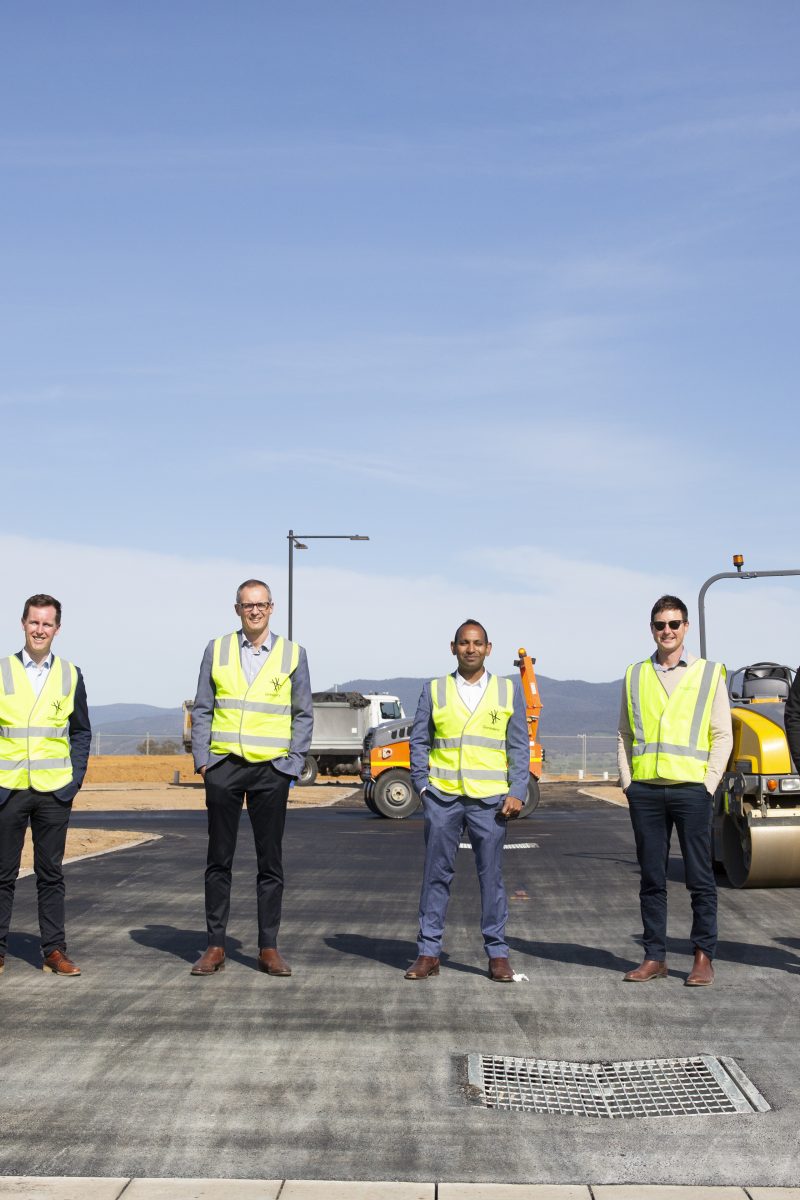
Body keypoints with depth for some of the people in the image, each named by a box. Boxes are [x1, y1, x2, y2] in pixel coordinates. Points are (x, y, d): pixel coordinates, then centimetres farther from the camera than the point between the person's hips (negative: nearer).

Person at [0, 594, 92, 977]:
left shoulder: (70, 675, 7)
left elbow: (81, 732, 12)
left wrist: (75, 780, 1)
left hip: (54, 791, 1)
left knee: (51, 874, 8)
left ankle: (54, 950, 14)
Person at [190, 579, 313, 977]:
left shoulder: (293, 654, 5)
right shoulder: (217, 650, 8)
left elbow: (303, 716, 7)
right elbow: (202, 710, 9)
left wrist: (292, 765, -1)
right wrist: (202, 759, 0)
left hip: (271, 769, -1)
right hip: (223, 766, 1)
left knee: (270, 862, 4)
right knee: (219, 859, 5)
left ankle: (268, 948, 12)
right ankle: (215, 946, 14)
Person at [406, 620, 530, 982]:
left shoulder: (509, 691, 8)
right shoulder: (434, 690, 9)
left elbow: (519, 746, 7)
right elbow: (419, 742, 10)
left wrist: (518, 792, -2)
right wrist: (422, 785, 0)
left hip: (490, 799, 0)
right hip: (442, 796, 1)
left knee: (491, 875, 3)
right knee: (436, 874, 4)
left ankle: (497, 953, 13)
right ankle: (429, 952, 11)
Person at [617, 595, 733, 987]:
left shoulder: (709, 673, 5)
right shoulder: (635, 675, 12)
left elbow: (722, 736, 3)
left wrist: (708, 783, -5)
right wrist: (627, 781, 5)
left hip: (691, 790, -2)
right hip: (645, 792, 2)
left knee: (699, 878, 2)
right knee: (651, 879, 7)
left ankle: (703, 957, 11)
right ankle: (654, 957, 14)